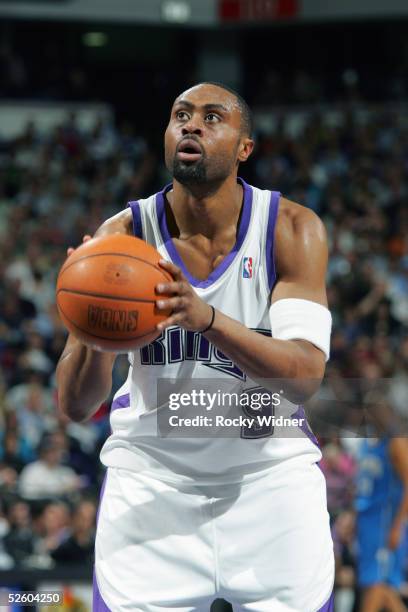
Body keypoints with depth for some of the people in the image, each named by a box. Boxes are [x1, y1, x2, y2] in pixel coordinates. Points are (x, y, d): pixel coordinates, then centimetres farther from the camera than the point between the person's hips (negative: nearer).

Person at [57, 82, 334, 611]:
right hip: (151, 477, 0)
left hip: (269, 474, 0)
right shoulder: (123, 235, -10)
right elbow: (75, 405, -13)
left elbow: (305, 376, -22)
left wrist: (208, 318, -38)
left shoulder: (292, 229, -10)